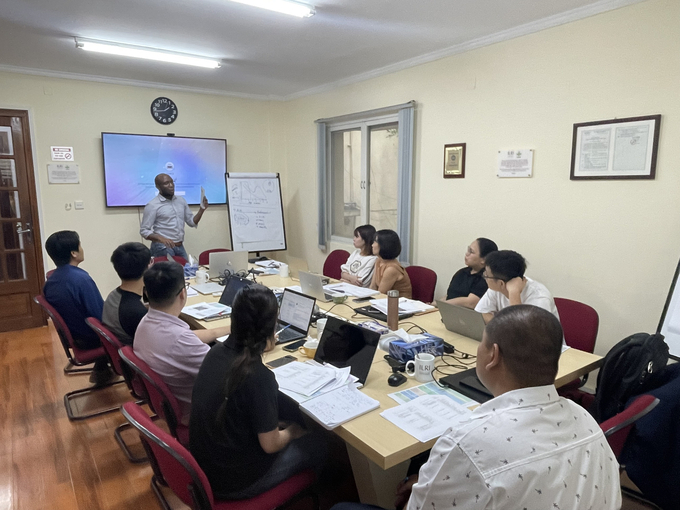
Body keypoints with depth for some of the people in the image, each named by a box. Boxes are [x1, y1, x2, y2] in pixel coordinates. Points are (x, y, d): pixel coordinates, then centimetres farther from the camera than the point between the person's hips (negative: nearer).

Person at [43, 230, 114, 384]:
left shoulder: (50, 282, -3)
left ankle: (101, 370, 28)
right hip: (90, 338, -7)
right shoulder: (81, 279, -29)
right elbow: (100, 316, -25)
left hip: (71, 335, 7)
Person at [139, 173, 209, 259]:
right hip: (163, 248, -5)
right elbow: (144, 230, -8)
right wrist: (161, 239, -25)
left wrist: (202, 209, -3)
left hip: (180, 247, 6)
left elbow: (192, 222, 14)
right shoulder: (152, 205, -7)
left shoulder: (181, 200, 9)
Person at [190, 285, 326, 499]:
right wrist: (291, 433, 0)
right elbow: (270, 445, -20)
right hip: (233, 481, -7)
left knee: (288, 412, 22)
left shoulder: (216, 352, -9)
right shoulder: (259, 376, -32)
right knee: (316, 445, 10)